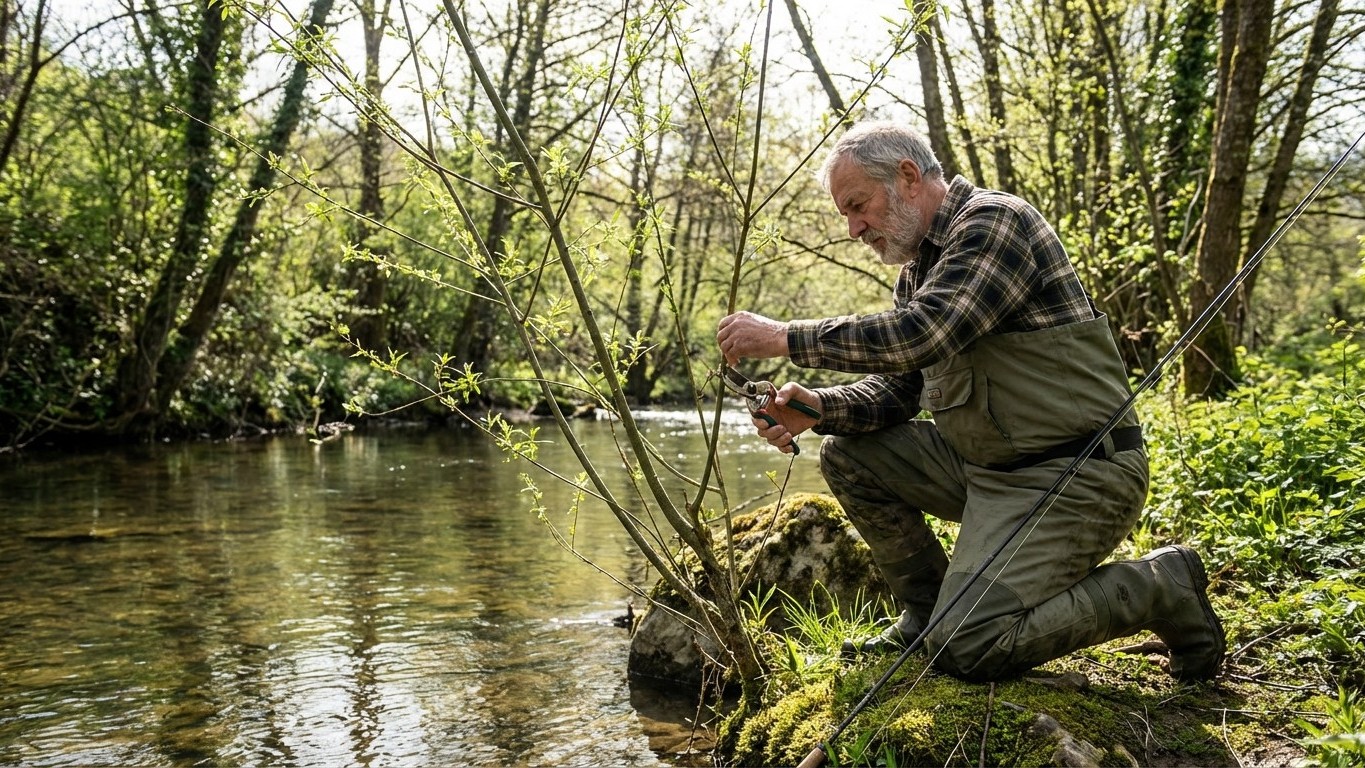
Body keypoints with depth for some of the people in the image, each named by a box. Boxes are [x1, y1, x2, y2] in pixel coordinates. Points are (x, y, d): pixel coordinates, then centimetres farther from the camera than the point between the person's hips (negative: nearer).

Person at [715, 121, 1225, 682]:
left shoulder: (995, 220, -13)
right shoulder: (917, 267, 15)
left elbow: (918, 335, -27)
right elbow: (896, 389, 12)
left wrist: (786, 338, -21)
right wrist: (818, 409, -7)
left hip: (1073, 473, -9)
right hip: (988, 464, 9)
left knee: (966, 648, -19)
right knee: (847, 455, 4)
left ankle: (1157, 589, -1)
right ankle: (928, 614, 12)